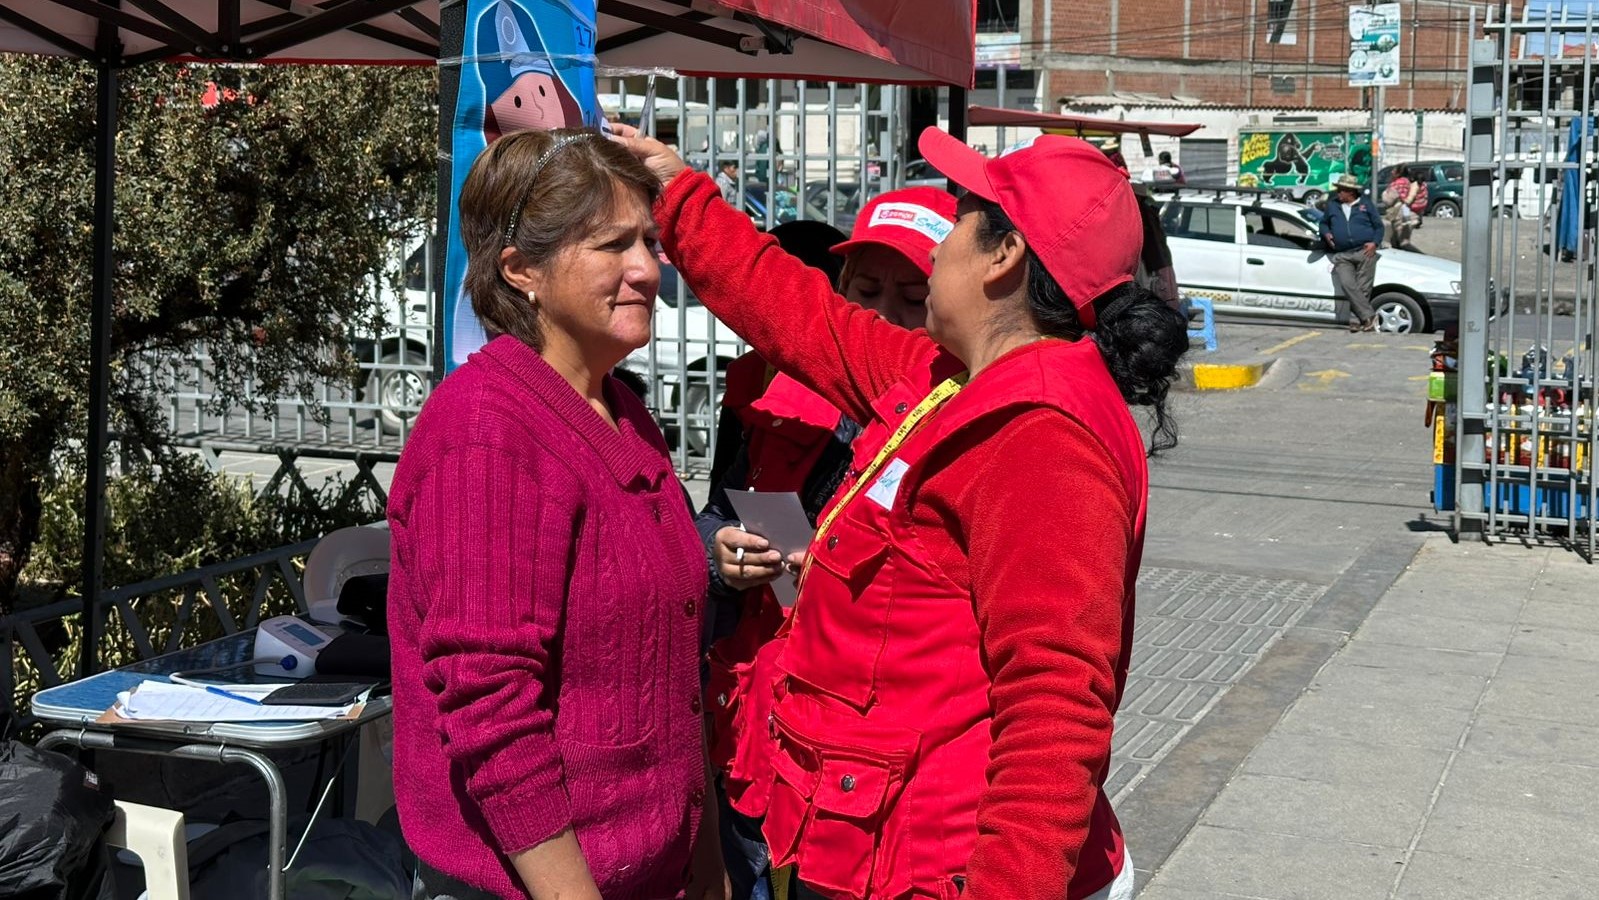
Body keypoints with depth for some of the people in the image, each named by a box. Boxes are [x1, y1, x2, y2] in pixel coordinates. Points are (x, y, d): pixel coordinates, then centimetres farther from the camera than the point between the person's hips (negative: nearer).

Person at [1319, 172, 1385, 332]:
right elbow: (1323, 223, 29)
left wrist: (1375, 243, -5)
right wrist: (1326, 234, 6)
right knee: (1347, 285, -19)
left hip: (1365, 252, -2)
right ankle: (1369, 316, -19)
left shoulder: (1366, 204, 10)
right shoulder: (1333, 205, 17)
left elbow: (1379, 226, 12)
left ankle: (1357, 320, -4)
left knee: (1363, 288, -7)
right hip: (1342, 256, 2)